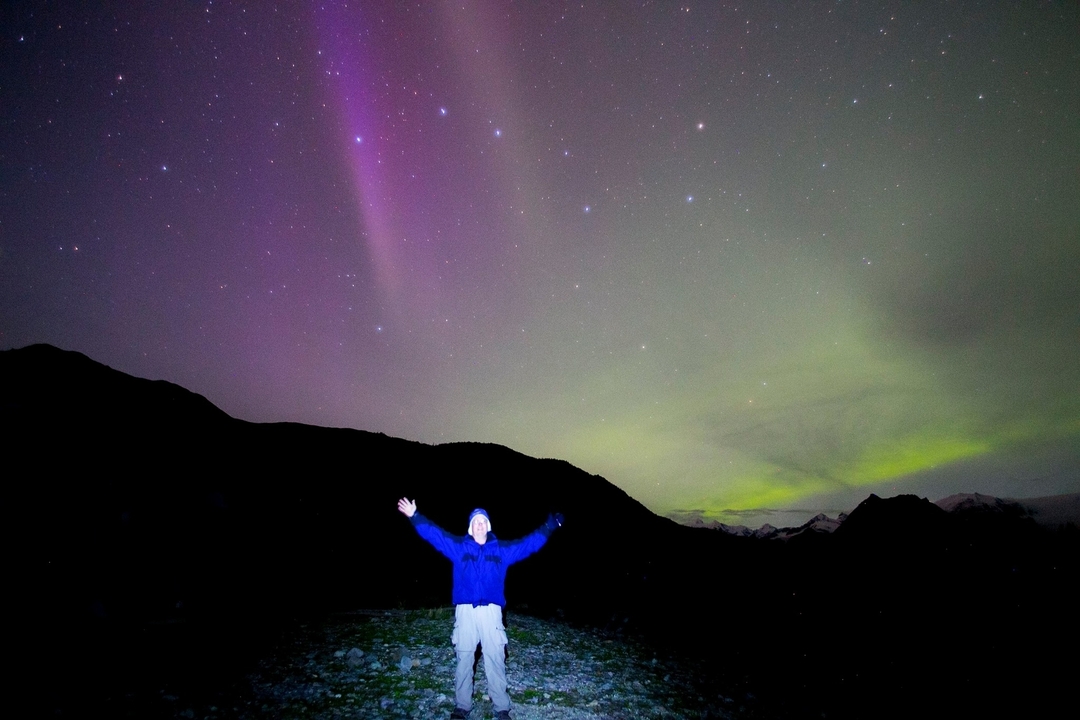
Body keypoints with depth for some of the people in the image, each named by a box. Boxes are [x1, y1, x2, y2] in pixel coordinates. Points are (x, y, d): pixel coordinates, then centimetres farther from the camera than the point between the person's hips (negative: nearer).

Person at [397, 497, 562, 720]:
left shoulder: (502, 549, 11)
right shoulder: (458, 546, 10)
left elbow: (530, 542, 11)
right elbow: (434, 534, 5)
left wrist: (549, 526, 7)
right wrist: (414, 516, -2)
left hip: (491, 611, 0)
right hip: (465, 610, 0)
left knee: (495, 660, 2)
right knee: (464, 660, 6)